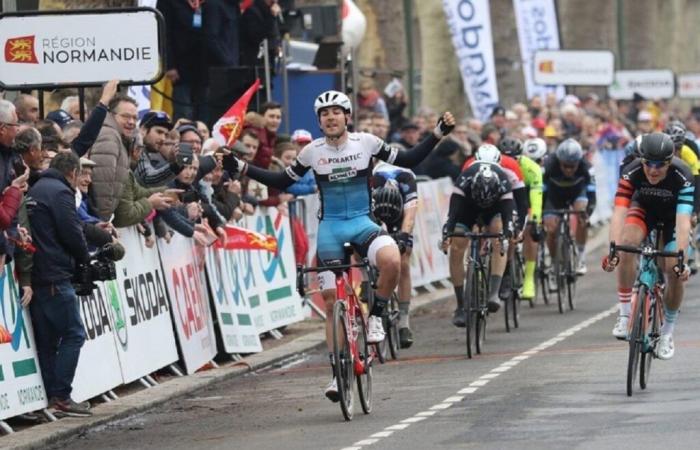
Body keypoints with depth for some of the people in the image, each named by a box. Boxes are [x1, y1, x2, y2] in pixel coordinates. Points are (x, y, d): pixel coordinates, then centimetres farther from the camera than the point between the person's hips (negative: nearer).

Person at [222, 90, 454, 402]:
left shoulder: (366, 142, -4)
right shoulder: (312, 152, -1)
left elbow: (408, 160, 3)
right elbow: (282, 182, 8)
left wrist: (439, 133, -5)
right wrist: (240, 168, 1)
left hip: (362, 223, -1)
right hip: (330, 227, 1)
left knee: (391, 260, -34)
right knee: (331, 300, -1)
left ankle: (375, 315, -8)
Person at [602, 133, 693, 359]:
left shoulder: (682, 177, -36)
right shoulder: (632, 173, -33)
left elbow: (683, 221, -43)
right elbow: (619, 213, -41)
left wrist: (681, 259, -54)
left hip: (672, 215, -1)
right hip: (644, 209, 1)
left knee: (675, 272, -15)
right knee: (627, 244, -30)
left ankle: (667, 332, 7)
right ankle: (625, 315, -19)